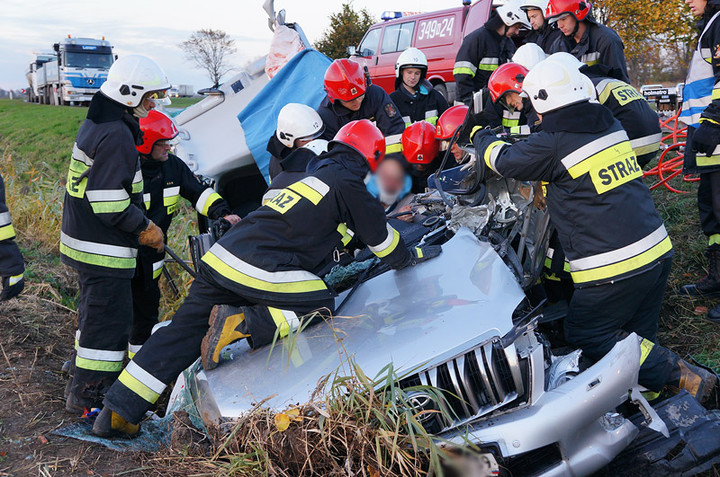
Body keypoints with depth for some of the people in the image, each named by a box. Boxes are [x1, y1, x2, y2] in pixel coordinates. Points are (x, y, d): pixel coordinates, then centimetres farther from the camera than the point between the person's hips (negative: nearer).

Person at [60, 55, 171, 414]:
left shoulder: (95, 125, 13)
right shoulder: (116, 135, -21)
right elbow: (108, 202, -26)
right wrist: (145, 229, -15)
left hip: (83, 240, 11)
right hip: (103, 250, -11)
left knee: (95, 311, 23)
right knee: (110, 317, -1)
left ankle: (87, 382, 39)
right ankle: (87, 396, 10)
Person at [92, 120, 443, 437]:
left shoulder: (318, 172, 25)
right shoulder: (348, 184, 0)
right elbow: (382, 239, 8)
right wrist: (414, 255, 28)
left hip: (221, 256, 9)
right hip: (261, 271, -8)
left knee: (182, 333, 11)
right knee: (321, 304, 6)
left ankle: (116, 413, 14)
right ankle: (241, 322, -11)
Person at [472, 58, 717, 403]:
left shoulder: (552, 145, -14)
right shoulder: (611, 125, 8)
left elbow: (504, 160, 3)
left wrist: (481, 136, 23)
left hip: (615, 270, -8)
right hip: (658, 251, 8)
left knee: (585, 335, 6)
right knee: (638, 334, 19)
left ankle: (681, 377, 2)